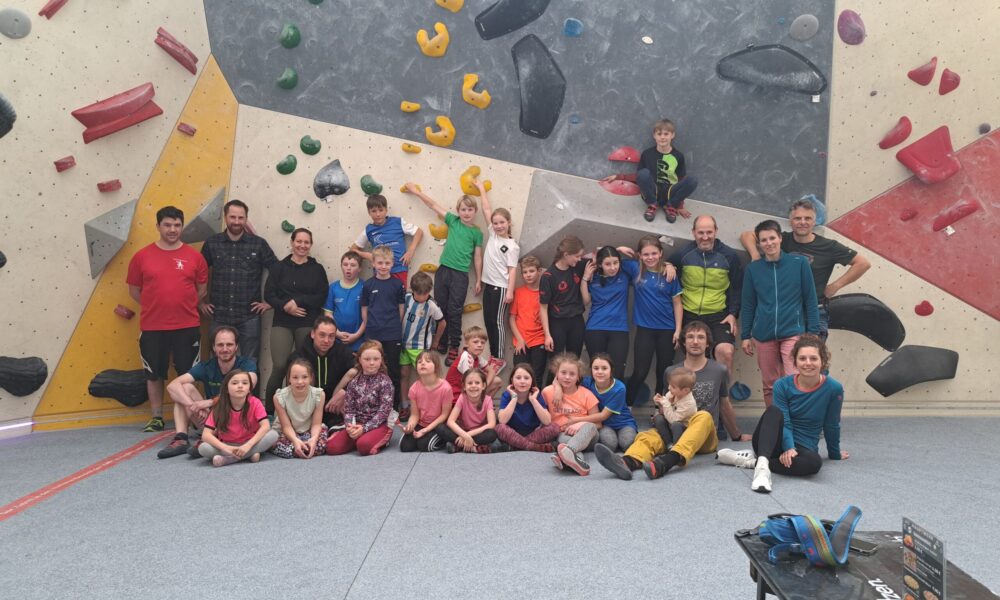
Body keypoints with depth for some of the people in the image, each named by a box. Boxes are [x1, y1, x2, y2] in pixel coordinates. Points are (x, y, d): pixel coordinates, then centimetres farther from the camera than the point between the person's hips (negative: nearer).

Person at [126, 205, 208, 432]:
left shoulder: (194, 256, 0)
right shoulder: (142, 256, 0)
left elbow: (202, 288, 9)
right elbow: (134, 290, 8)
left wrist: (183, 305, 6)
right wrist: (156, 305, 8)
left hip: (187, 326, 0)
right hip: (152, 327, 1)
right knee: (154, 374, 10)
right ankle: (157, 418, 23)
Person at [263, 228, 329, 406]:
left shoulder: (317, 269, 8)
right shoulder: (279, 266, 8)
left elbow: (322, 297, 0)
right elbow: (268, 294, 2)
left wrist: (298, 301, -13)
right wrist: (285, 306, -15)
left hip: (308, 323, 1)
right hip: (282, 323, -1)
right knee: (279, 366, -10)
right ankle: (269, 409, 4)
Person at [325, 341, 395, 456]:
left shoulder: (385, 381, -4)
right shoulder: (354, 381, 7)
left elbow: (384, 410, -11)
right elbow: (348, 408, 4)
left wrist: (364, 428, -20)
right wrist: (350, 426, -16)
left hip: (379, 424, -4)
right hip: (357, 424, 5)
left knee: (364, 446, -35)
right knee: (332, 447, -15)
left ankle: (377, 440, -2)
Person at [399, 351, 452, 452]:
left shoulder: (445, 388, -22)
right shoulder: (414, 388, -12)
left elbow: (444, 414, -15)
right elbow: (414, 414, -6)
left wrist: (425, 430, -21)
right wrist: (409, 426, -30)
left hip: (438, 425, -3)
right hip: (420, 424, 3)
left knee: (424, 445, -26)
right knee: (405, 446, -16)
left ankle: (442, 439, 6)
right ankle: (423, 436, 13)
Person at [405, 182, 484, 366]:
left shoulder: (476, 233, 3)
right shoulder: (453, 221, 8)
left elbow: (477, 258, 5)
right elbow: (433, 205, 10)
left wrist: (478, 280, 5)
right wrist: (415, 191, 12)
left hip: (460, 274, -3)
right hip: (443, 270, 3)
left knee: (454, 312, 0)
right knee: (441, 308, 9)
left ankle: (454, 347, 9)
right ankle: (441, 342, 23)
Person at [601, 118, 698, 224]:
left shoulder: (678, 156, 1)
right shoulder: (647, 154, -1)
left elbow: (682, 181, 5)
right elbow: (639, 177, 7)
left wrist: (680, 206, -1)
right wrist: (618, 177, -2)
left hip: (669, 195, 1)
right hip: (651, 194, -1)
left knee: (692, 181, -26)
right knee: (643, 173, -31)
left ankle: (670, 206, -3)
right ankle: (652, 205, -8)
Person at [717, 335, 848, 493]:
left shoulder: (834, 388, -7)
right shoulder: (782, 385, -5)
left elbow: (831, 426, 4)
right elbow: (785, 423, -12)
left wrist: (835, 454, 14)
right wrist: (789, 447, -29)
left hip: (804, 447, 0)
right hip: (778, 443, 0)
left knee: (814, 462, -37)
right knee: (774, 411, -32)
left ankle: (752, 461, -28)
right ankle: (762, 465, -48)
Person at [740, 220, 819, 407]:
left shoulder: (799, 263, 0)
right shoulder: (753, 269, 5)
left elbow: (810, 300, 3)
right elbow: (748, 305, 10)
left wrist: (813, 332, 0)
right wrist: (745, 336, 9)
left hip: (793, 332, -2)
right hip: (763, 335, 2)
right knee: (770, 385, 10)